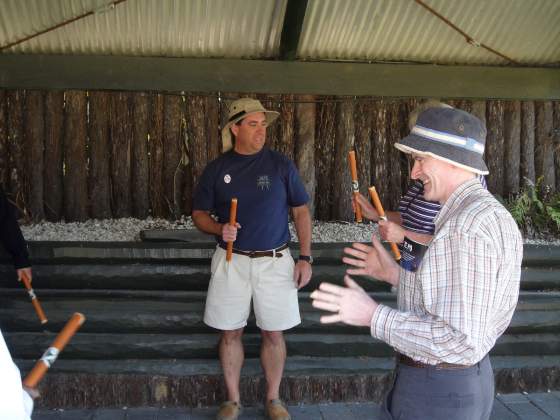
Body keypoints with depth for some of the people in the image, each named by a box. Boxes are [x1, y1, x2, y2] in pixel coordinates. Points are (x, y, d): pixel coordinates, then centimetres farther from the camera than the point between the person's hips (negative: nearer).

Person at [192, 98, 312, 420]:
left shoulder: (281, 165, -1)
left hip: (275, 261, -1)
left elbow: (301, 212, 3)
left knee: (273, 333, 6)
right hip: (231, 261, 1)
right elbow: (199, 214, 8)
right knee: (231, 332, 8)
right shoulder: (217, 169, 1)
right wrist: (220, 229, -13)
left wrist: (306, 258, -3)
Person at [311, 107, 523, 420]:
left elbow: (461, 341, -30)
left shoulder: (467, 227, -26)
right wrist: (394, 274, 13)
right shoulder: (487, 214, 8)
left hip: (438, 393, -10)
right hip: (465, 380, 10)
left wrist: (374, 316, -24)